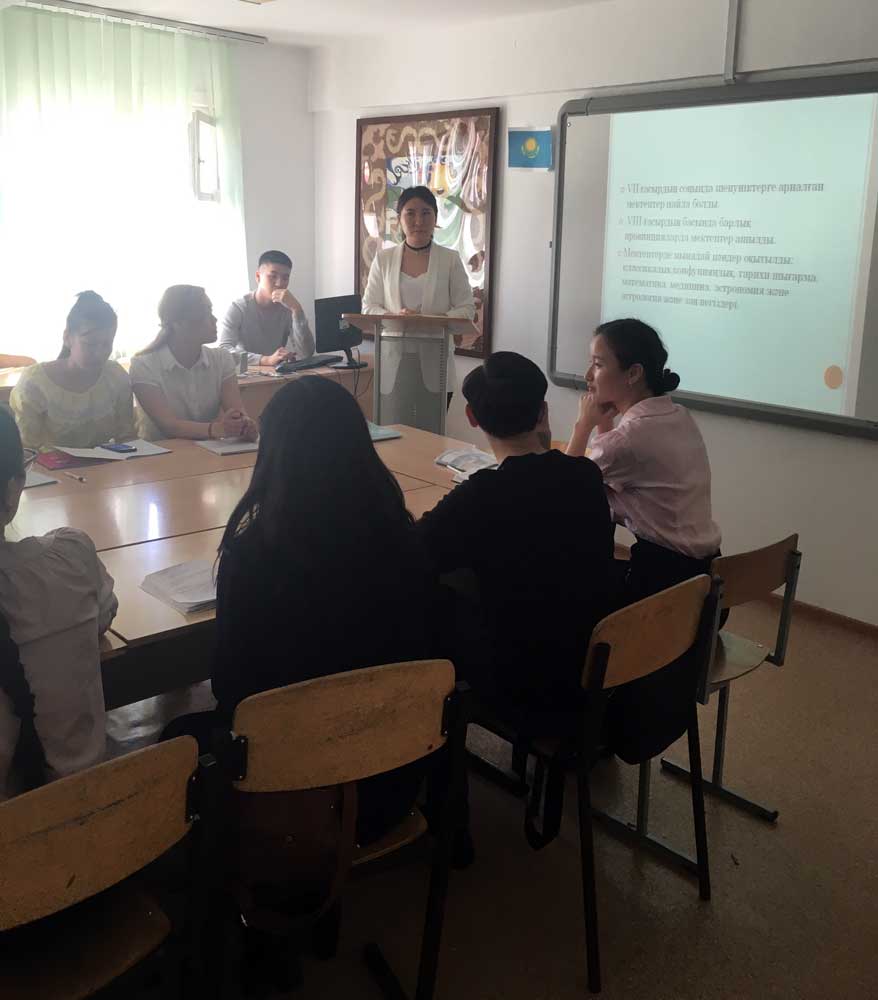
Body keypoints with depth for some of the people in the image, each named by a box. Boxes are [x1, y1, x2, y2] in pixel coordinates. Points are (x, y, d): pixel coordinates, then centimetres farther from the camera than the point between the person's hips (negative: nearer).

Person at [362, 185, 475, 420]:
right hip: (394, 361, 1)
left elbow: (466, 308, 2)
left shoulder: (451, 259, 4)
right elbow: (369, 307, 8)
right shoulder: (383, 259, 8)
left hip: (435, 363, -1)